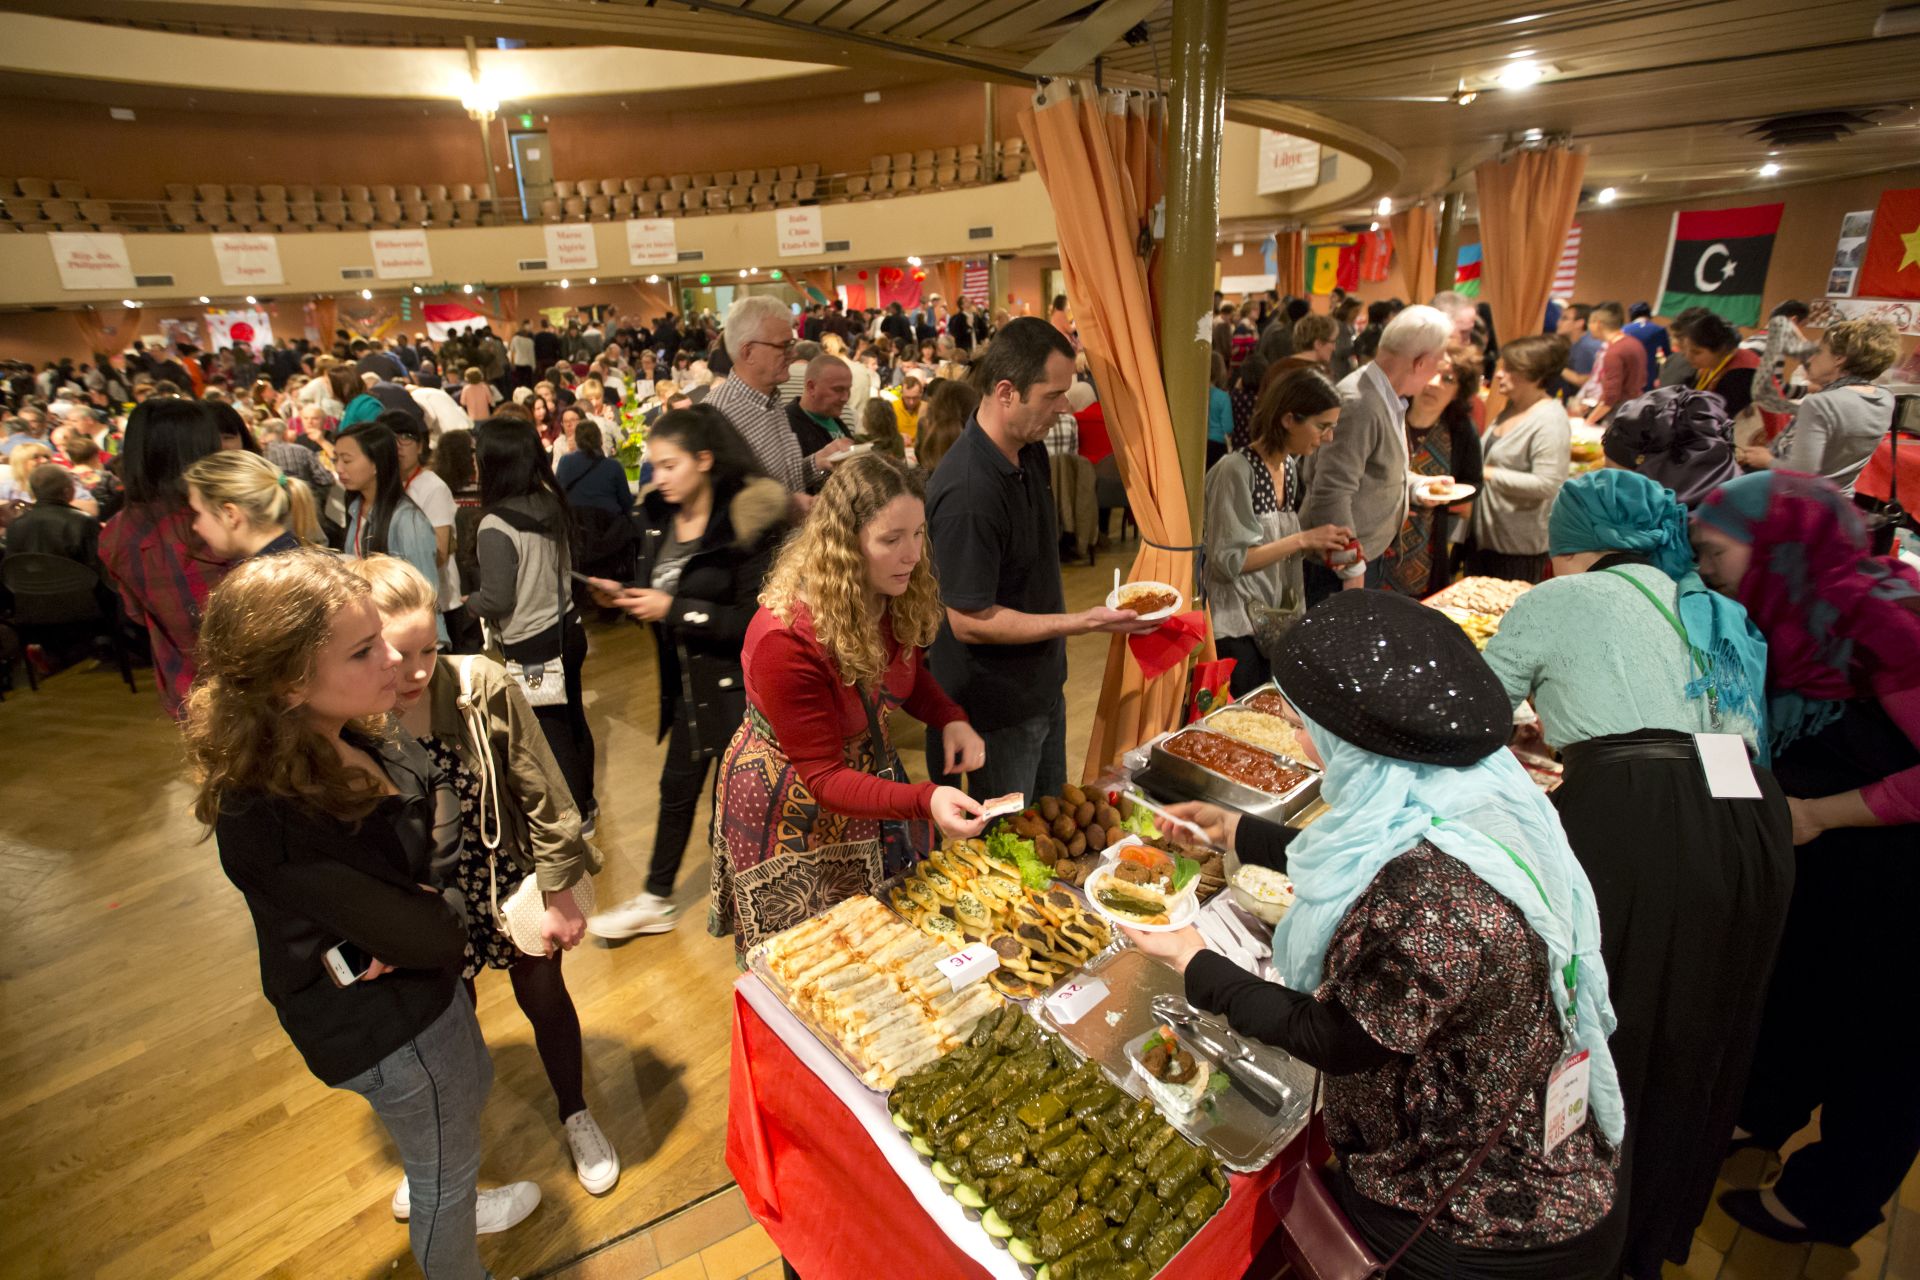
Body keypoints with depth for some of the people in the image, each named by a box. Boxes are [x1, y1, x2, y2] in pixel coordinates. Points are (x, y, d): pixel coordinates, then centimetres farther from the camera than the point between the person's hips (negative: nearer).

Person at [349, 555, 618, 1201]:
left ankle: (576, 1117, 49)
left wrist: (560, 896, -9)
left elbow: (543, 796, -15)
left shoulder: (482, 686, -26)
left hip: (511, 880, -1)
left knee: (545, 1001, 19)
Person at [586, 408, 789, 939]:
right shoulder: (659, 517, 3)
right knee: (677, 787, 19)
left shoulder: (747, 523, -19)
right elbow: (662, 594, 12)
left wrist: (674, 610, -22)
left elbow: (752, 620, -22)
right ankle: (656, 900, 38)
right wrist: (626, 596, -8)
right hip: (687, 679, 7)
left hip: (736, 682, -7)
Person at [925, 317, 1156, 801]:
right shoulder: (966, 492, -30)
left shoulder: (1030, 450, 0)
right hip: (997, 708, -8)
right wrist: (1083, 623, -26)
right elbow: (969, 622, -26)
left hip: (1042, 684, 8)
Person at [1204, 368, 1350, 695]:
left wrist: (1316, 545, -4)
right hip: (1239, 624, -7)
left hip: (1279, 617, 8)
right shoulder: (1236, 470, -18)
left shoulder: (1290, 467, 5)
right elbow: (1228, 560, -21)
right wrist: (1304, 539, -20)